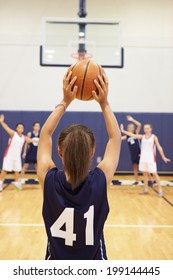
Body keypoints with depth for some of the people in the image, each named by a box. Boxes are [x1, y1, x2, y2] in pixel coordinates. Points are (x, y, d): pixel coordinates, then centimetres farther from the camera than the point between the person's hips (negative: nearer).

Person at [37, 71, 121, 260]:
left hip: (56, 264, 1)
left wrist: (65, 102, -1)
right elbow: (115, 138, -4)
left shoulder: (49, 180, -20)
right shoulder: (100, 181, -21)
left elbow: (45, 134, -3)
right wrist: (104, 103, -1)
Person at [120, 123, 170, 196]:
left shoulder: (154, 137, -3)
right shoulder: (142, 136, 7)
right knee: (145, 173, 10)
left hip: (151, 158, -4)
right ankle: (146, 189, 20)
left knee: (154, 174, -3)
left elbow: (159, 147, -4)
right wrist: (122, 130, -3)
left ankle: (160, 190, 3)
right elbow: (132, 135, 3)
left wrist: (163, 157, -8)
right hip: (143, 158, 4)